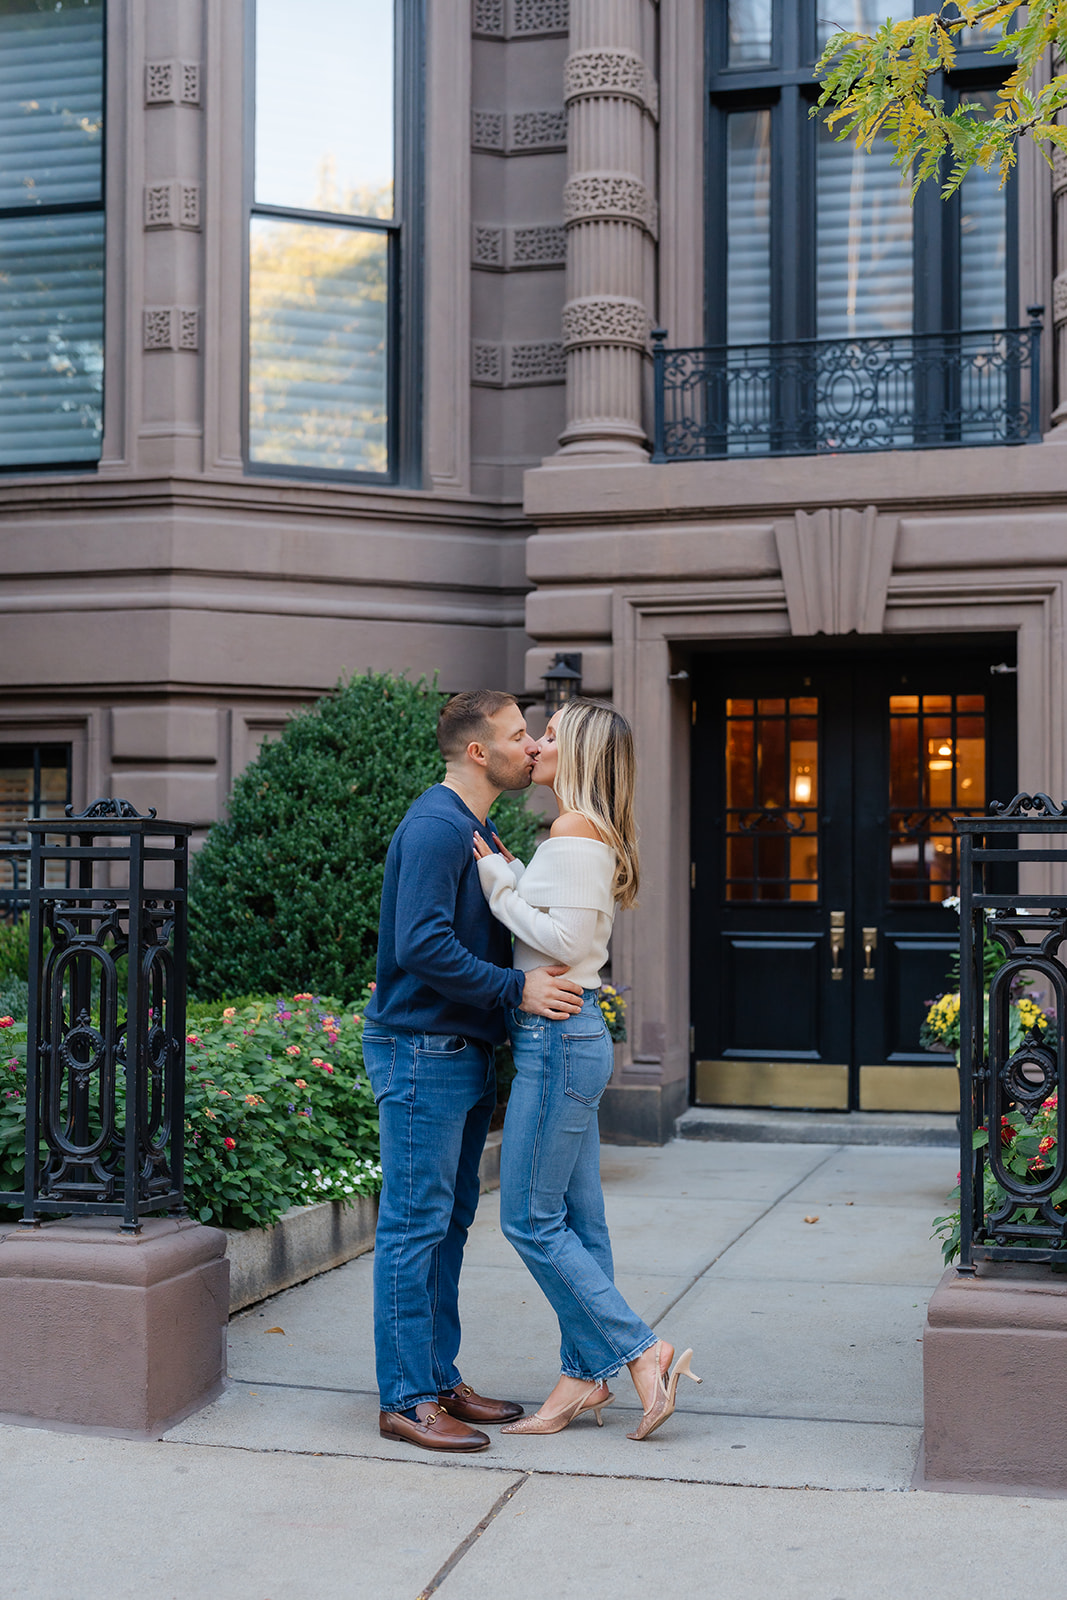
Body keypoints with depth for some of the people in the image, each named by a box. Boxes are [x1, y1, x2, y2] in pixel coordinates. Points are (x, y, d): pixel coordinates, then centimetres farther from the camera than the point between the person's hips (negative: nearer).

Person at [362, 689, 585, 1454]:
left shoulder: (478, 831, 16)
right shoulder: (436, 827, -16)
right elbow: (422, 945, -25)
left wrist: (564, 981, 11)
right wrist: (517, 989, -21)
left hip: (465, 1050, 10)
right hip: (421, 1052, -10)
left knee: (449, 1220, 14)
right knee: (415, 1224, -5)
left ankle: (440, 1378, 22)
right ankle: (407, 1399, 2)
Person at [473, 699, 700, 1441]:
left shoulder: (576, 832, -14)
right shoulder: (586, 836, 17)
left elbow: (565, 940, -21)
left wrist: (500, 882, -12)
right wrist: (510, 876, 8)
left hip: (560, 1038, -10)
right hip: (573, 1037, 10)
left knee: (530, 1218, -4)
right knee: (577, 1219, 12)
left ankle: (643, 1350, 1)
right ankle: (583, 1377, 18)